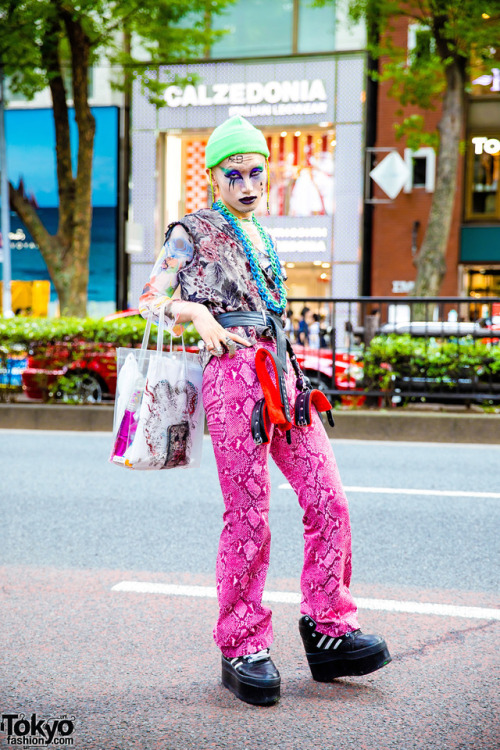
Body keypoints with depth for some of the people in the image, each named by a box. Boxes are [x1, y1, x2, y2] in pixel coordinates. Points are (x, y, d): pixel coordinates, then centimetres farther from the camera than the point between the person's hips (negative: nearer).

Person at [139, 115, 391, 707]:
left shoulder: (260, 236, 24)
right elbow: (148, 302, 0)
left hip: (281, 374, 7)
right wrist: (195, 314, -17)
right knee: (248, 517, -6)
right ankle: (242, 649, 6)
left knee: (329, 501, -2)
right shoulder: (194, 232, 4)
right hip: (234, 372, -7)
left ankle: (327, 632, 9)